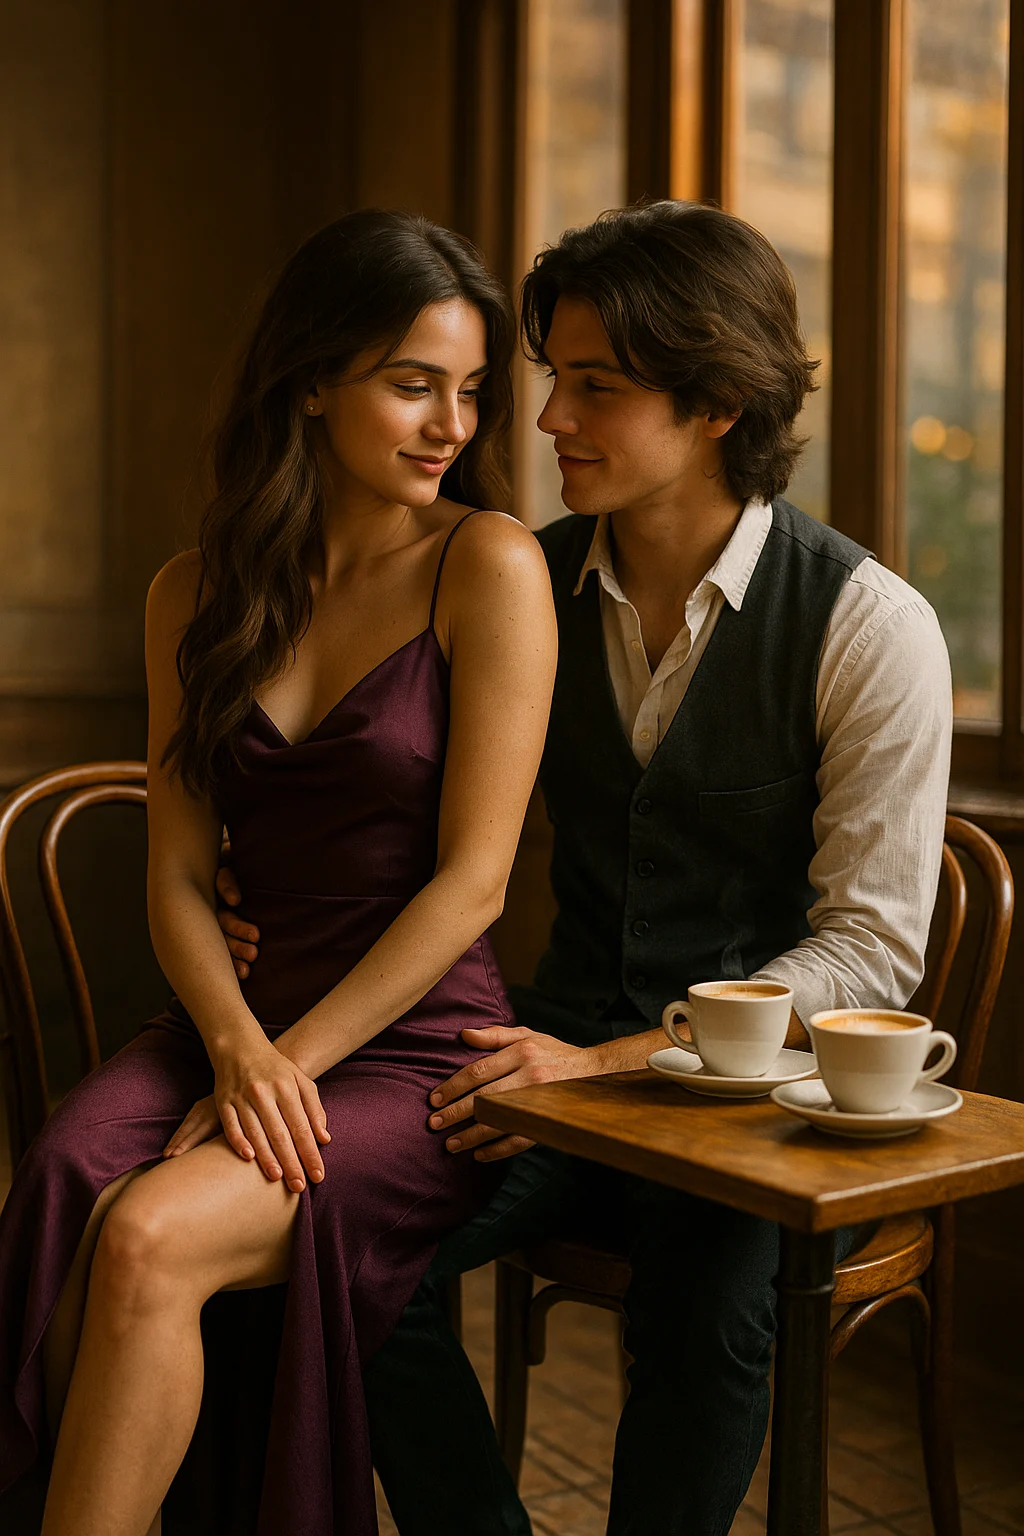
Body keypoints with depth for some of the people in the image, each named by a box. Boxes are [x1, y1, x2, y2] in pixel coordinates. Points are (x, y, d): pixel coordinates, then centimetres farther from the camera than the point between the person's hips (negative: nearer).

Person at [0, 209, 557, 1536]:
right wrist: (237, 1048, -11)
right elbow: (176, 878, 7)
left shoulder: (489, 568, -5)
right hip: (233, 1016, 4)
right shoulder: (197, 594, 10)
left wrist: (292, 1059, -13)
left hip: (421, 1045, -4)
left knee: (152, 1237, -26)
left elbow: (472, 882, -9)